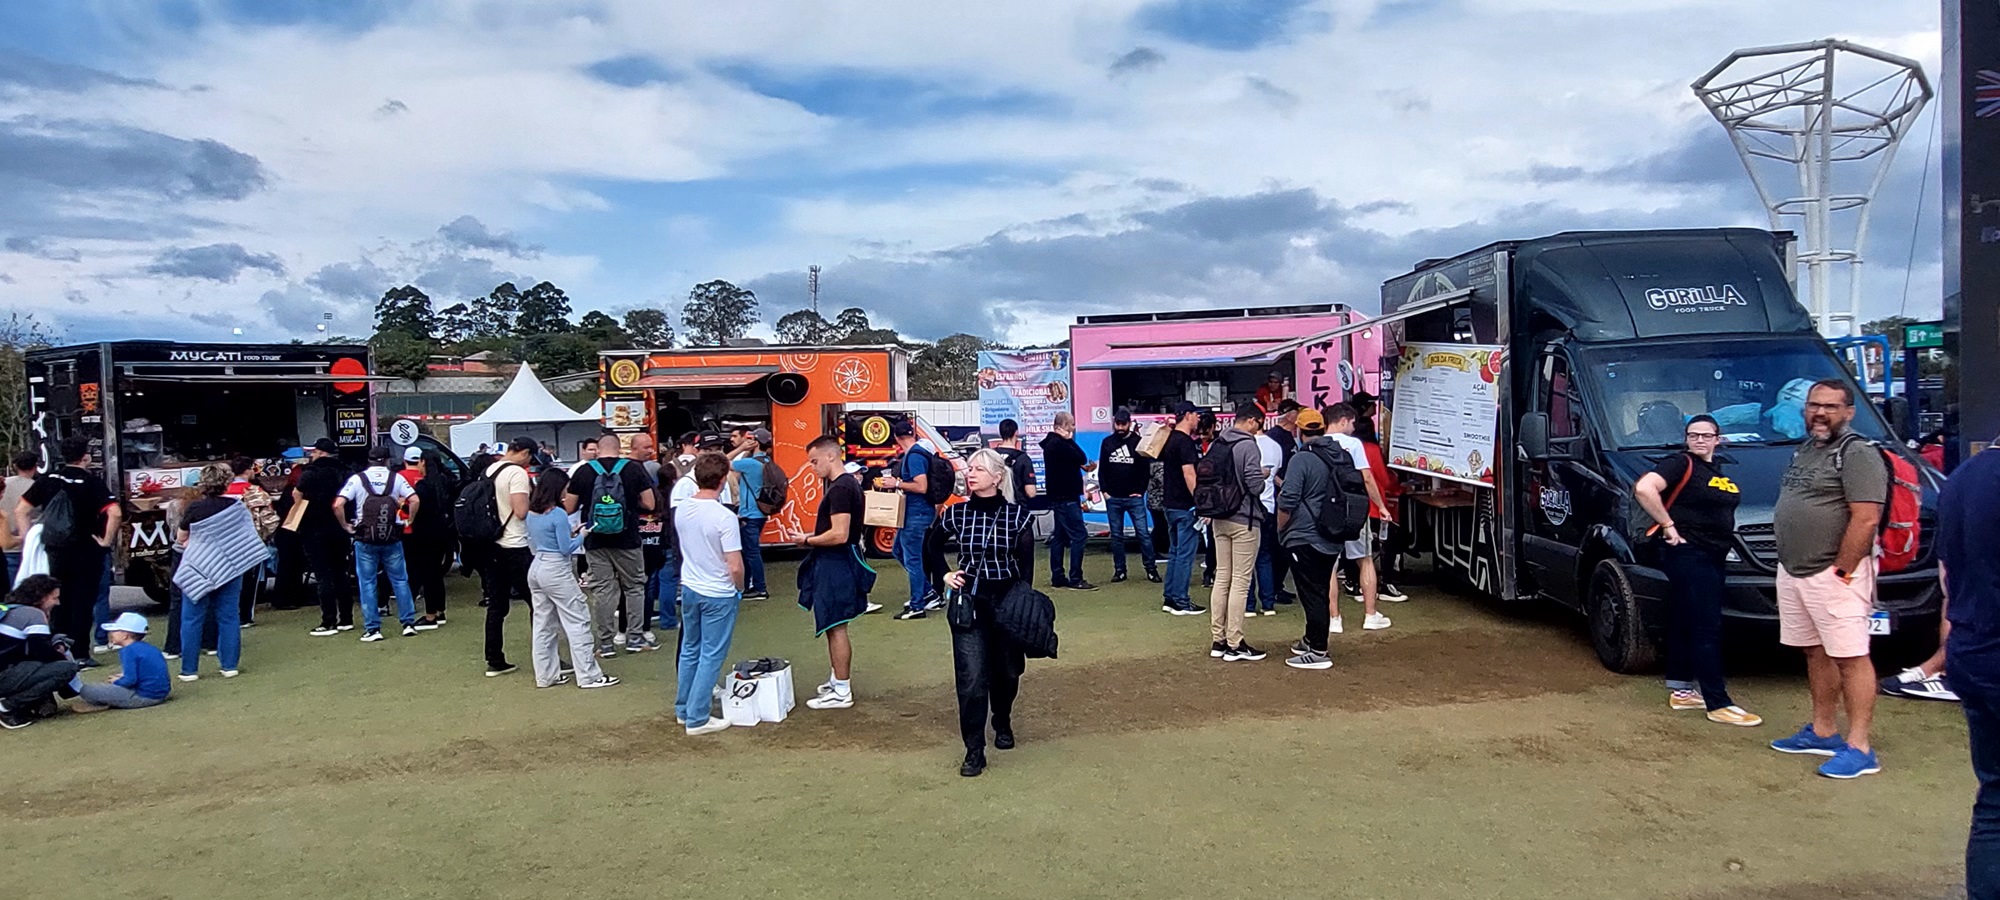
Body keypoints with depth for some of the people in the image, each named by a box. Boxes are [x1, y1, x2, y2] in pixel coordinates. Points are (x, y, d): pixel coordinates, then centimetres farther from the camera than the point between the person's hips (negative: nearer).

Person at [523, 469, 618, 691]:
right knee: (578, 622, -2)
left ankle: (546, 675, 18)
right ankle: (589, 675, 0)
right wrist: (581, 537, 3)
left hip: (536, 569, 9)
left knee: (542, 624, 12)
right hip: (557, 571, -8)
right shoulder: (558, 514, -15)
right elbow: (566, 549, -14)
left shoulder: (531, 514, 9)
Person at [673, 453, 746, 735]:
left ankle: (683, 709, 31)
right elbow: (735, 567, -23)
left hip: (689, 588, 7)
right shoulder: (724, 517, -23)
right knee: (711, 656, 4)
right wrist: (740, 588, -4)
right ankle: (697, 719, 9)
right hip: (718, 595, -7)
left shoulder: (681, 511, -3)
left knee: (690, 650, 20)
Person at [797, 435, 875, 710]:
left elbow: (839, 534, -26)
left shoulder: (839, 488, -20)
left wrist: (808, 540, -12)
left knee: (835, 628, -3)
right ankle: (839, 680, 30)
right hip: (839, 562, 10)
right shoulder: (849, 482, 11)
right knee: (834, 627, 19)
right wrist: (815, 539, 12)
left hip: (835, 565, -10)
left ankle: (841, 692, 5)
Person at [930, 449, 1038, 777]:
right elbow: (931, 546, 14)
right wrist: (944, 576, 0)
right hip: (968, 603, 0)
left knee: (1006, 672, 15)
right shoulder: (956, 513, -4)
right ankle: (974, 750, 2)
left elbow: (1026, 565, -7)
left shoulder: (1017, 515, -9)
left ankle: (1003, 723, 43)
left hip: (1006, 602, 0)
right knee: (971, 678, -7)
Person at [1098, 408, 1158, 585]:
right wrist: (1104, 491, 2)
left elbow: (1146, 469, 2)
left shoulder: (1138, 441, 1)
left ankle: (1151, 569, 3)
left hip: (1134, 497, -2)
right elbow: (1102, 469, 11)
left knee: (1144, 533, -4)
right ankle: (1119, 570, 14)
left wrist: (1140, 490, -5)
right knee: (1116, 535, 7)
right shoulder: (1107, 442, 8)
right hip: (1113, 498, 2)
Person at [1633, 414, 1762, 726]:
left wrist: (1726, 533, 13)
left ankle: (1681, 691, 22)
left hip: (1713, 556, 9)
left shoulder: (1718, 470, 16)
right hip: (1687, 553, -9)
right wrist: (1668, 526, -21)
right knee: (1707, 628, -9)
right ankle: (1719, 704, -7)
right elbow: (1644, 489, -25)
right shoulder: (1680, 464, -10)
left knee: (1685, 624, 14)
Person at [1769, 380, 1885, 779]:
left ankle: (1859, 748, -2)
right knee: (1816, 653, 15)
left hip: (1833, 574, -9)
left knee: (1850, 657, -5)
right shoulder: (1804, 450, 17)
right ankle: (1822, 732, 25)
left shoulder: (1857, 454, -11)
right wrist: (1790, 565, 15)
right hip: (1792, 571, 9)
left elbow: (1866, 520, -19)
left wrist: (1840, 571, -18)